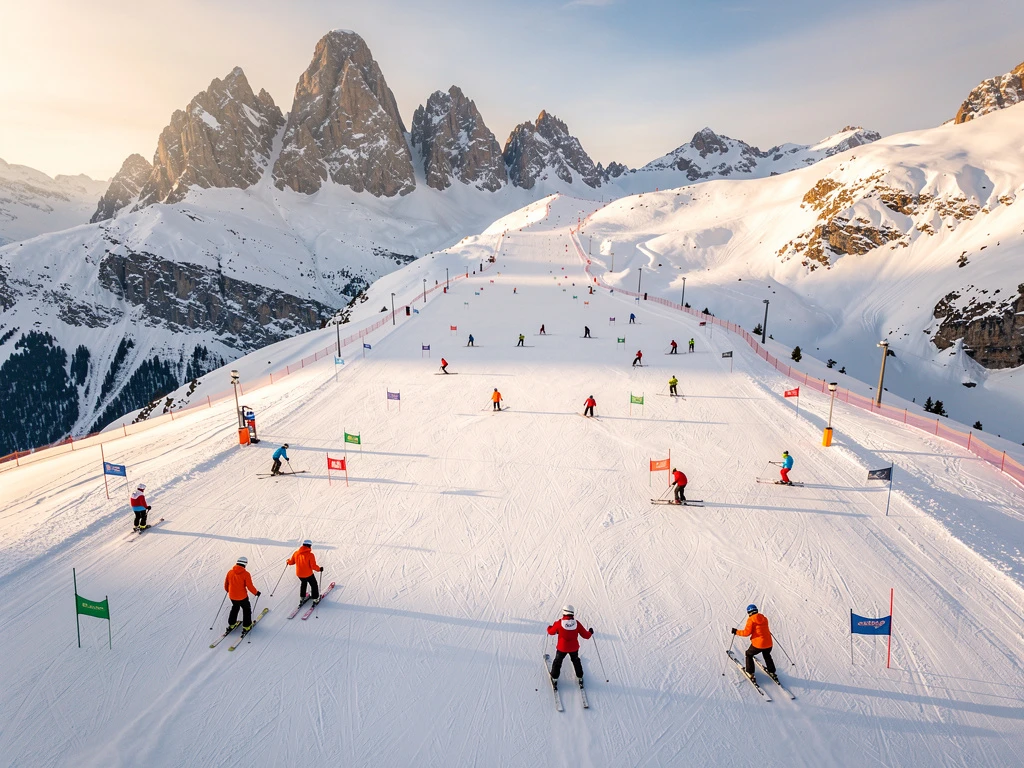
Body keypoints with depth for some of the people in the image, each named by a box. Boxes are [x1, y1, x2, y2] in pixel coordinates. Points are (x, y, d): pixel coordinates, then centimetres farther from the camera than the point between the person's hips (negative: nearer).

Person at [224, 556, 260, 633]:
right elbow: (250, 586, -18)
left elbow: (226, 584, 6)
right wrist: (256, 592, -1)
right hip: (242, 597, -4)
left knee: (235, 608, 30)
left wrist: (227, 590, 28)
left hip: (232, 596, 5)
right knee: (247, 609, 17)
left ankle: (231, 624, 38)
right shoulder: (245, 574, -21)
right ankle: (246, 626, 23)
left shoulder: (230, 572, -7)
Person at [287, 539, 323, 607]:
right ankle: (315, 599, 25)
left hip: (299, 574, 5)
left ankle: (302, 598, 40)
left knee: (303, 583, 33)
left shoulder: (296, 553, -8)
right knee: (314, 585, 18)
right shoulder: (310, 555, -23)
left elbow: (291, 562, 5)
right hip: (308, 574, -5)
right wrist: (319, 569, -5)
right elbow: (313, 566, -23)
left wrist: (288, 561, 28)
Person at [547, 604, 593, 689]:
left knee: (558, 662, 23)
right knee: (576, 661, 29)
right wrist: (590, 632, 11)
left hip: (562, 648, -1)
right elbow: (586, 636, -10)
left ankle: (554, 679, 32)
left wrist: (549, 627, 17)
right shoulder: (576, 623, -19)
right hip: (574, 648, 1)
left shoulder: (559, 623, -23)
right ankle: (580, 677, 41)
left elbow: (551, 632, -5)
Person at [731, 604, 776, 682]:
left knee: (749, 654, 19)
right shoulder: (764, 618, 7)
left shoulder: (751, 619, -10)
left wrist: (736, 632, -2)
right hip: (768, 644, 6)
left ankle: (750, 673, 18)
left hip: (758, 644, -6)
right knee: (767, 656, 35)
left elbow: (746, 632, -14)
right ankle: (772, 672, 43)